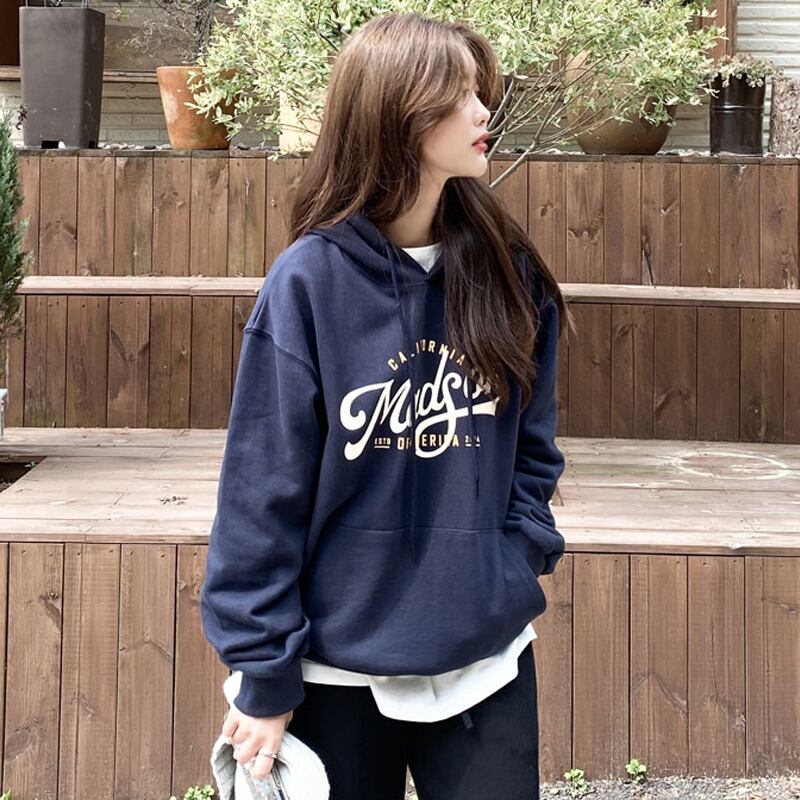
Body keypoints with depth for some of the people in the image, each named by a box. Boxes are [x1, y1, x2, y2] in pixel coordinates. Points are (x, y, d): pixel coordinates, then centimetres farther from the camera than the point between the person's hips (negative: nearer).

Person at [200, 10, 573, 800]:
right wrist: (265, 675, -8)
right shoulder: (309, 282, -12)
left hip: (489, 666, 3)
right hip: (340, 676, -3)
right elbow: (264, 492, -10)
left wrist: (517, 568, -5)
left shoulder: (505, 275, 1)